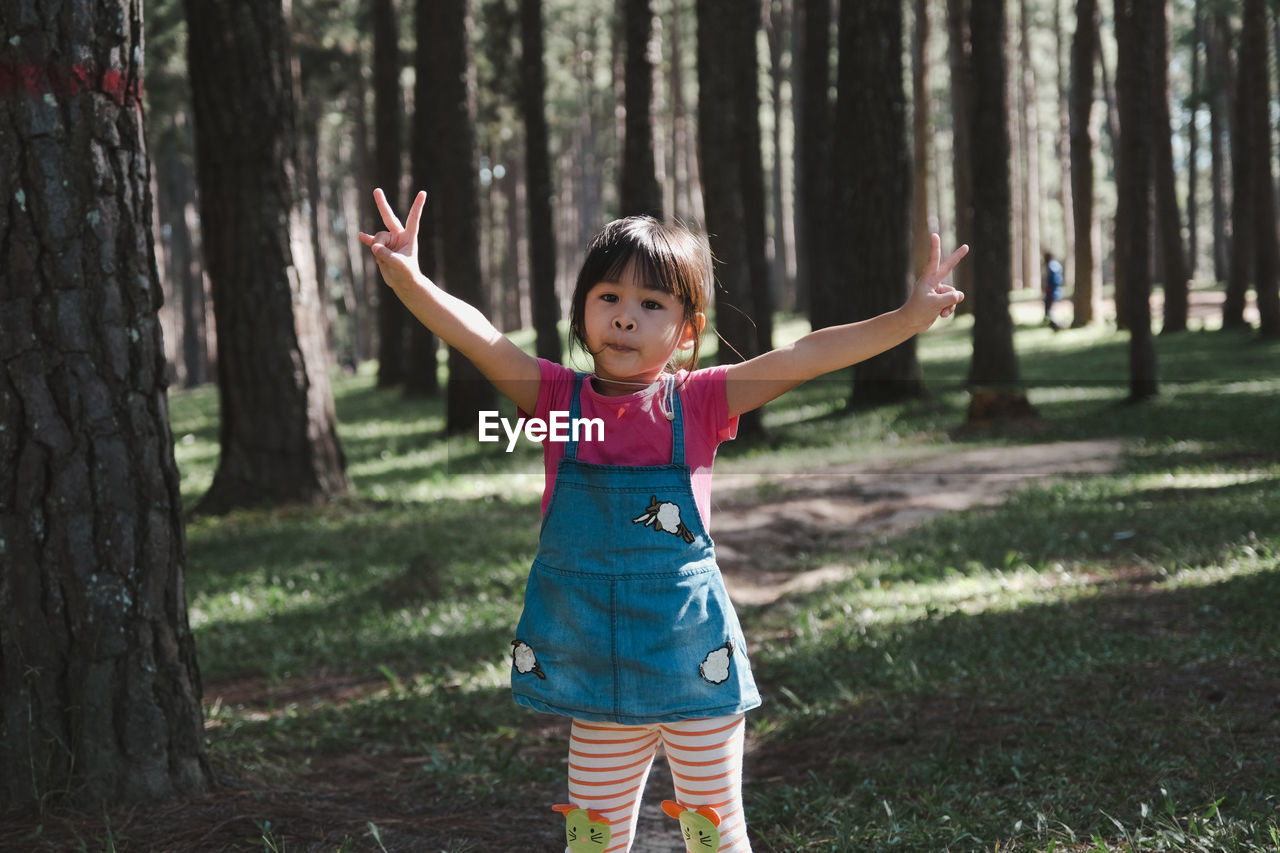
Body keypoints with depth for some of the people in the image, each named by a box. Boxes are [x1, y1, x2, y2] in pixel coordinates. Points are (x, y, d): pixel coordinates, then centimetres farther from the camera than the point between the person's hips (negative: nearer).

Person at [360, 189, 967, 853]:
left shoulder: (697, 402, -3)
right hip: (598, 670, 1)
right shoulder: (559, 398, -1)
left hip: (693, 658, -1)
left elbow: (804, 356, -10)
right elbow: (480, 338, -16)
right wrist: (408, 279, -32)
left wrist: (909, 317, -18)